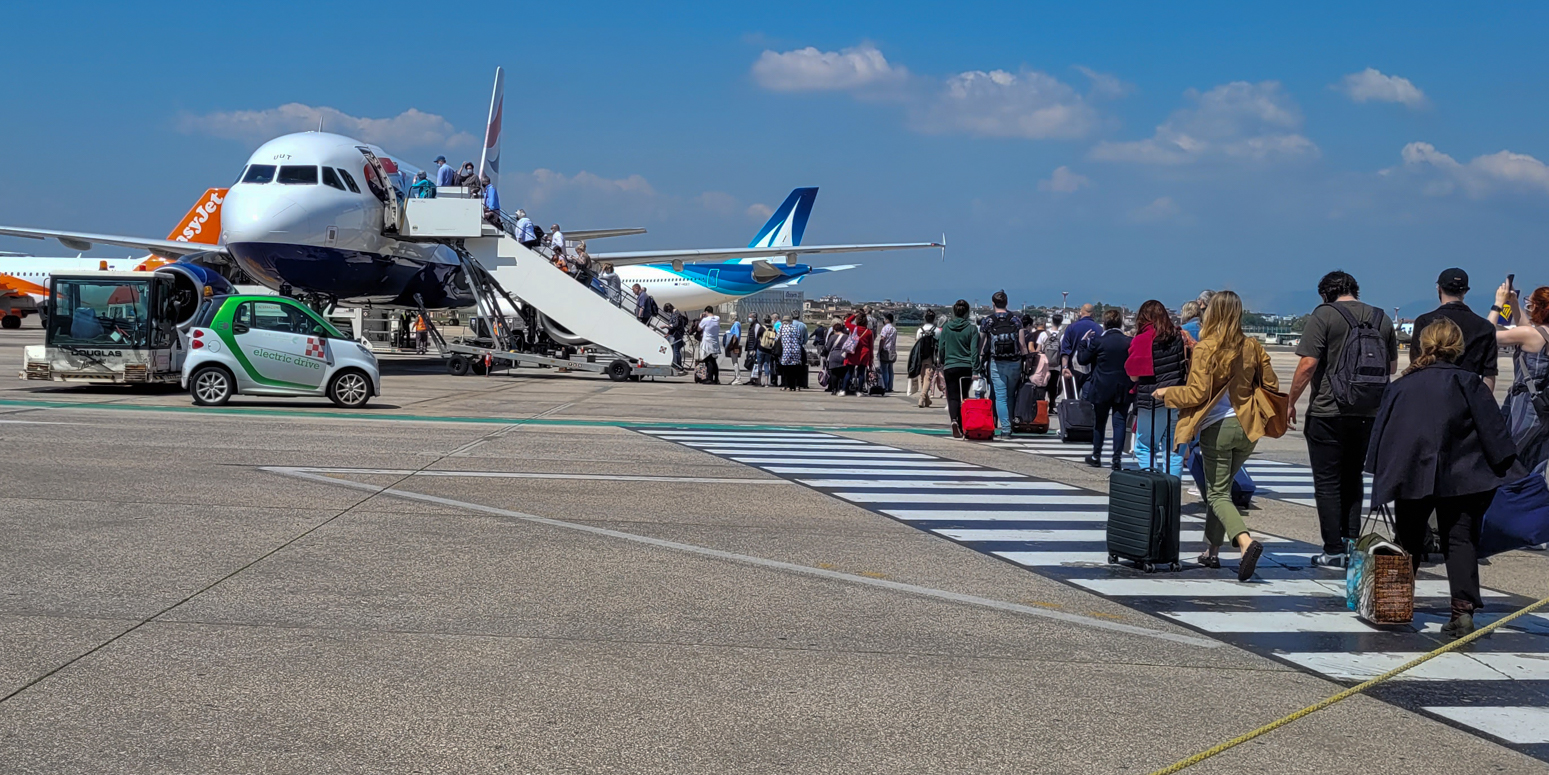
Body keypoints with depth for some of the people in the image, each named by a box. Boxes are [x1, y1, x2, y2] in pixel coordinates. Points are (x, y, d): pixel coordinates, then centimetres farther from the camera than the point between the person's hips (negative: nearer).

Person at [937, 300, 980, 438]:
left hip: (950, 367, 0)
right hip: (966, 368, 0)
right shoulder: (972, 328, -3)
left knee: (953, 397, -1)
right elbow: (974, 350, -6)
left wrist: (942, 364, 22)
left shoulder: (946, 328, 1)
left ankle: (954, 420, -26)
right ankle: (962, 426, 14)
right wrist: (975, 370, -6)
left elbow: (941, 349, 7)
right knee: (964, 397, 11)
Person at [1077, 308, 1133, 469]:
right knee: (1120, 422, 2)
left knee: (1099, 422, 13)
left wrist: (1084, 342, 11)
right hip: (1123, 390, 1)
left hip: (1102, 389, -1)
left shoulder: (1097, 341, -10)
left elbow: (1082, 359, -1)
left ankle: (1096, 456, 20)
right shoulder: (1129, 342, -4)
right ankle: (1117, 459, -1)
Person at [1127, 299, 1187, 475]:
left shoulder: (1142, 340, -7)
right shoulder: (1179, 336, 5)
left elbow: (1133, 375, -4)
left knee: (1144, 449, 5)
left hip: (1152, 401, -4)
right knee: (1174, 450, 8)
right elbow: (1190, 366, 11)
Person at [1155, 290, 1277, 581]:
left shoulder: (1205, 349, -13)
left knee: (1218, 494, 1)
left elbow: (1197, 393, -15)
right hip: (1246, 427, 5)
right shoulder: (1252, 346, 2)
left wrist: (1167, 393, 0)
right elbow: (1271, 385, 8)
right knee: (1220, 487, 19)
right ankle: (1211, 551, 23)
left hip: (1217, 427, -5)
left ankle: (1246, 541, -23)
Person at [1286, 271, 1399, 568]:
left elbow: (1308, 365, -15)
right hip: (1369, 412, 5)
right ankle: (1352, 543, 16)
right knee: (1353, 479, 18)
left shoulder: (1323, 315, -9)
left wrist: (1291, 402, -5)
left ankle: (1334, 550, 1)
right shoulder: (1381, 318, 8)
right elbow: (1392, 367, 17)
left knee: (1327, 482, 2)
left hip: (1328, 413, -5)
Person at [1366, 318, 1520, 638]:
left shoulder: (1400, 387, 8)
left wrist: (1383, 476, 17)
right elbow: (1494, 432, -2)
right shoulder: (1467, 382, -1)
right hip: (1460, 477, -2)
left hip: (1410, 477, 2)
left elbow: (1380, 435, 10)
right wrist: (1508, 474, 4)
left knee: (1409, 542, 15)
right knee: (1460, 540, 0)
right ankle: (1463, 609, -13)